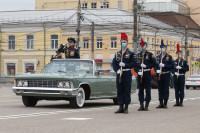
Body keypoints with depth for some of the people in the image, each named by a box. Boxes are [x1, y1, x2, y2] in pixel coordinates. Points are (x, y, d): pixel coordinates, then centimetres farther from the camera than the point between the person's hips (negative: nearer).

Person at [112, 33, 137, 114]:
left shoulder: (131, 54, 1)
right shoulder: (117, 54, 13)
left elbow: (134, 63, -9)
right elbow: (114, 64, 7)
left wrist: (125, 65, -18)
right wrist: (117, 70, -10)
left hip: (127, 74, -4)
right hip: (119, 74, 4)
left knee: (127, 91, -1)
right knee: (120, 91, 5)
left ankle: (126, 108, 5)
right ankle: (121, 108, 11)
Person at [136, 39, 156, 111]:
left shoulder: (150, 54, 1)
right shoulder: (138, 55, 11)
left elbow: (154, 63, -3)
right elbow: (136, 64, 10)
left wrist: (146, 66, -14)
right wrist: (138, 71, -6)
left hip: (147, 73, -3)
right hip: (140, 74, 4)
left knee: (147, 90, -1)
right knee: (140, 90, 4)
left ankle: (146, 105, 2)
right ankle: (141, 105, 8)